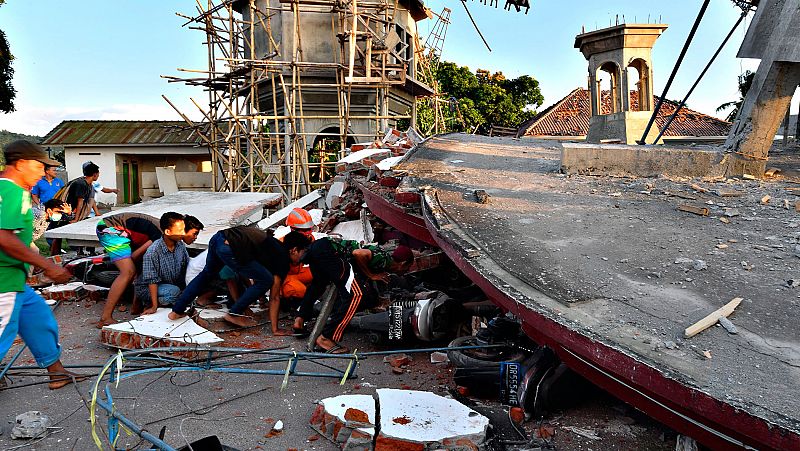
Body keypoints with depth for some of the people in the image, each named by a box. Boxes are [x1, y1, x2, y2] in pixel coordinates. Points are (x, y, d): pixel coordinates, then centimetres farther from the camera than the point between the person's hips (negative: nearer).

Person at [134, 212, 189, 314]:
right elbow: (152, 281, -24)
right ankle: (150, 303, -7)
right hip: (147, 288, -7)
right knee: (173, 291, -33)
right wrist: (154, 307, -25)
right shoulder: (153, 251, -26)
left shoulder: (180, 245, -8)